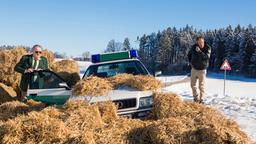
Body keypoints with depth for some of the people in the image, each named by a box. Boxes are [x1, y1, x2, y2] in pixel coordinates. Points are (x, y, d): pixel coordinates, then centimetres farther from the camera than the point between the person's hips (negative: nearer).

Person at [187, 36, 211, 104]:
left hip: (202, 70, -4)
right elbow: (189, 55, 14)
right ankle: (196, 98, 27)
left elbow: (207, 57, -29)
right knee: (193, 84, 11)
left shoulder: (207, 48, -13)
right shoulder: (194, 47, -5)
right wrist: (190, 62, 4)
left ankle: (201, 99, 9)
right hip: (194, 69, 4)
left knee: (201, 86, -2)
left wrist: (199, 51, -38)